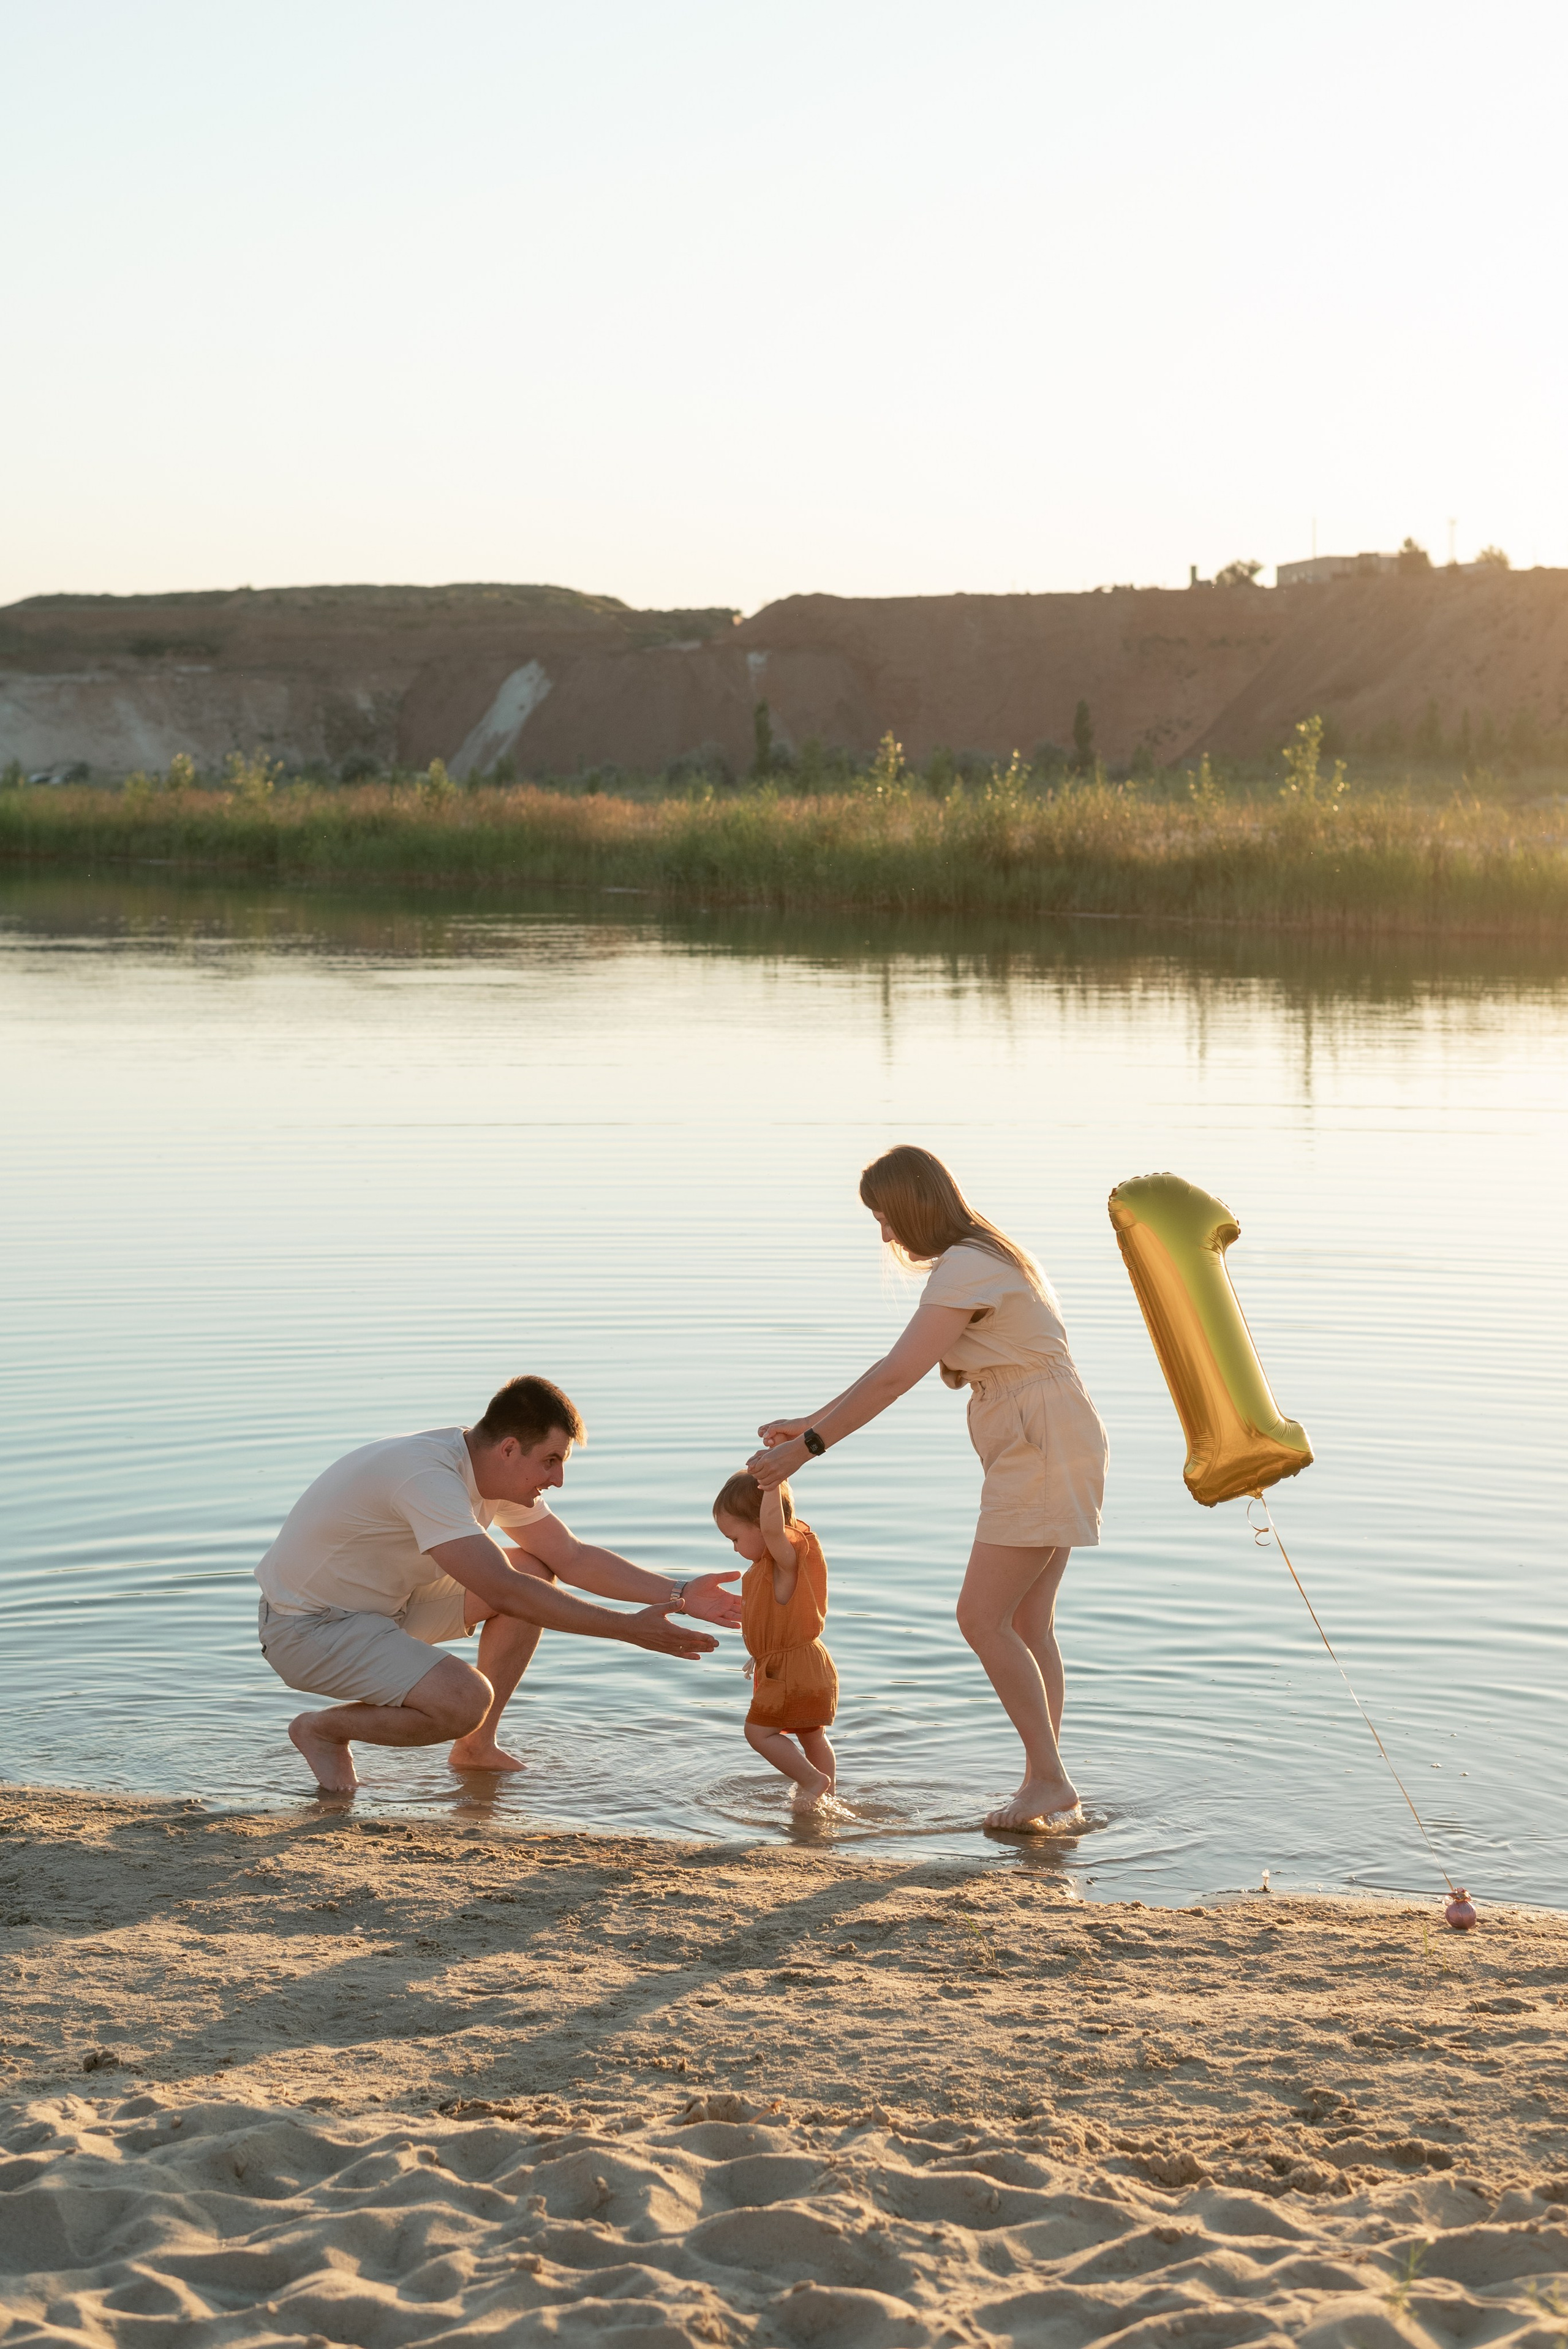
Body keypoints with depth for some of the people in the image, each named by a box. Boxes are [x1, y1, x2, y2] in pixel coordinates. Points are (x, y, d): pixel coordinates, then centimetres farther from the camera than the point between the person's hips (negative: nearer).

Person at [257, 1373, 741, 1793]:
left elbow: (571, 1557, 7)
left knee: (534, 1573, 0)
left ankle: (476, 1748, 8)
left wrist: (679, 1596, -3)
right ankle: (323, 1729, -4)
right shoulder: (428, 1476, -31)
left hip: (385, 1603, 9)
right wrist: (630, 1630, -33)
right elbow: (504, 1593, -35)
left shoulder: (499, 1472, -2)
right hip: (306, 1628, -9)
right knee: (466, 1699, -29)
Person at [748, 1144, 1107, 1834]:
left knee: (983, 1618, -9)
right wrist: (809, 1425, 12)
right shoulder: (981, 1257, 16)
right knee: (1027, 1624, 9)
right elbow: (897, 1370, 17)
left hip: (1042, 1448, -10)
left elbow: (894, 1378, -23)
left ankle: (1050, 1782, -4)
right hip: (1042, 1455, 10)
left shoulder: (966, 1270, -17)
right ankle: (1048, 1791, 12)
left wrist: (807, 1447, -21)